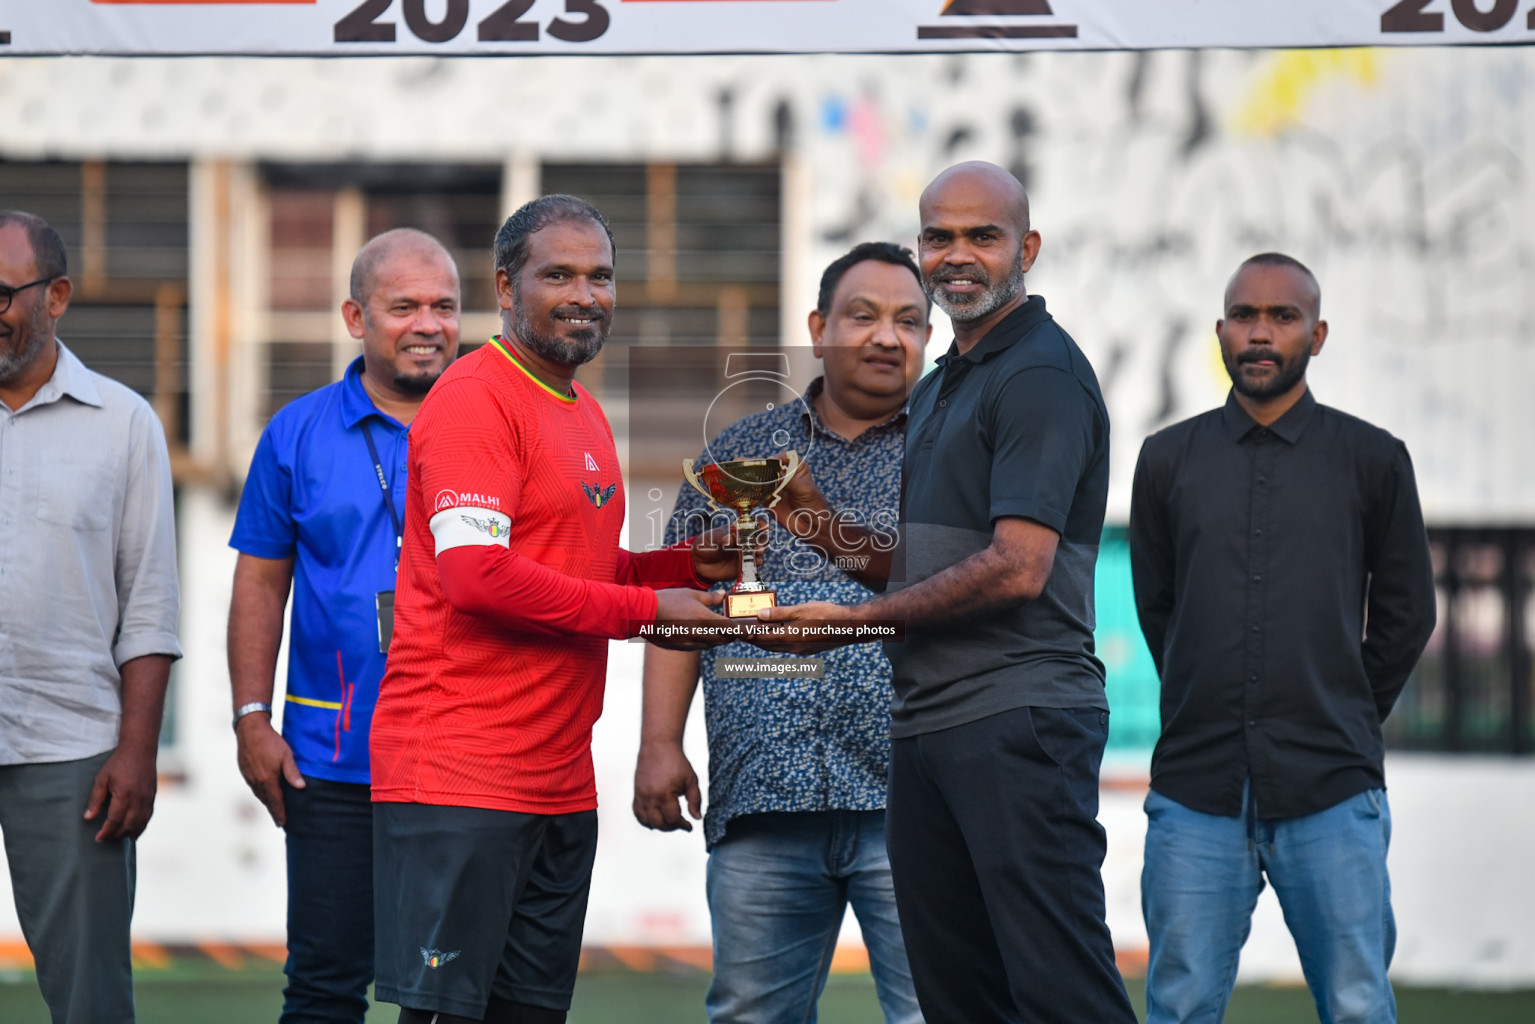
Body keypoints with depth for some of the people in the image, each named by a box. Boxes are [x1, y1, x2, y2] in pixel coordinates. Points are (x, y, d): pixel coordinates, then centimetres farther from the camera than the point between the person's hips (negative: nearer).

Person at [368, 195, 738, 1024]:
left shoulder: (581, 411, 19)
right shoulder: (474, 397, -10)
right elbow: (478, 574, -21)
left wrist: (690, 566, 9)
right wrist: (646, 607, -14)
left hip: (559, 783, 9)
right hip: (460, 777, -9)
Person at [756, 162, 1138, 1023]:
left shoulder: (1041, 374, -9)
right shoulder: (937, 389, 22)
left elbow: (1015, 568, -18)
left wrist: (854, 618, -10)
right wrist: (823, 526, 8)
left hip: (1018, 722, -10)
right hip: (928, 727, 10)